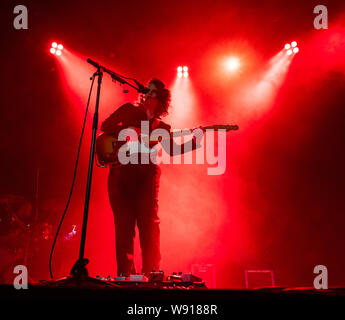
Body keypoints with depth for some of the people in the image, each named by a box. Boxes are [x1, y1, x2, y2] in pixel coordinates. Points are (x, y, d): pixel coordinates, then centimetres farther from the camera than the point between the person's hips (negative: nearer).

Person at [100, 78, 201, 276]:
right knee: (123, 224, 0)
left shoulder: (161, 127, 18)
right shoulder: (129, 110, 16)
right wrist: (127, 132, -8)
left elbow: (172, 150, 9)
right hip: (121, 172, 0)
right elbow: (106, 125, 8)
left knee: (149, 223, -6)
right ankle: (125, 272, 7)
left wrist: (193, 142, -4)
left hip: (146, 173, 0)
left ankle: (151, 271, 1)